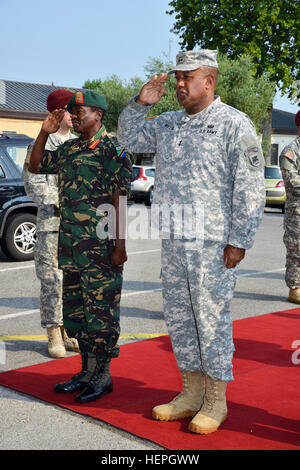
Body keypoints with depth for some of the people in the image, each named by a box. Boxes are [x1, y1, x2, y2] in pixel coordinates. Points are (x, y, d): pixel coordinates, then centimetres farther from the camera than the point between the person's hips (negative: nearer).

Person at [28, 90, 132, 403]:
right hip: (70, 245, 8)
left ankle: (103, 375, 11)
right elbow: (35, 166, 26)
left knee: (100, 310, -1)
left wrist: (120, 244, -16)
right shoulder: (67, 150, 14)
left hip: (100, 247, -8)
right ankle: (87, 371, 26)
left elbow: (119, 200, -11)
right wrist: (44, 132, 13)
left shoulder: (112, 149, -7)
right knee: (74, 310, 14)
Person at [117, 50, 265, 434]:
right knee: (179, 317, 12)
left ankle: (216, 401, 13)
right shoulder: (168, 124, 14)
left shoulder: (234, 124, -6)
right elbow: (129, 138, 28)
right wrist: (140, 103, 12)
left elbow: (249, 188, -10)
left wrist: (238, 240, -14)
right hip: (173, 242, 7)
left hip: (213, 244, -7)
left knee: (212, 318, -1)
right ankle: (191, 393, 26)